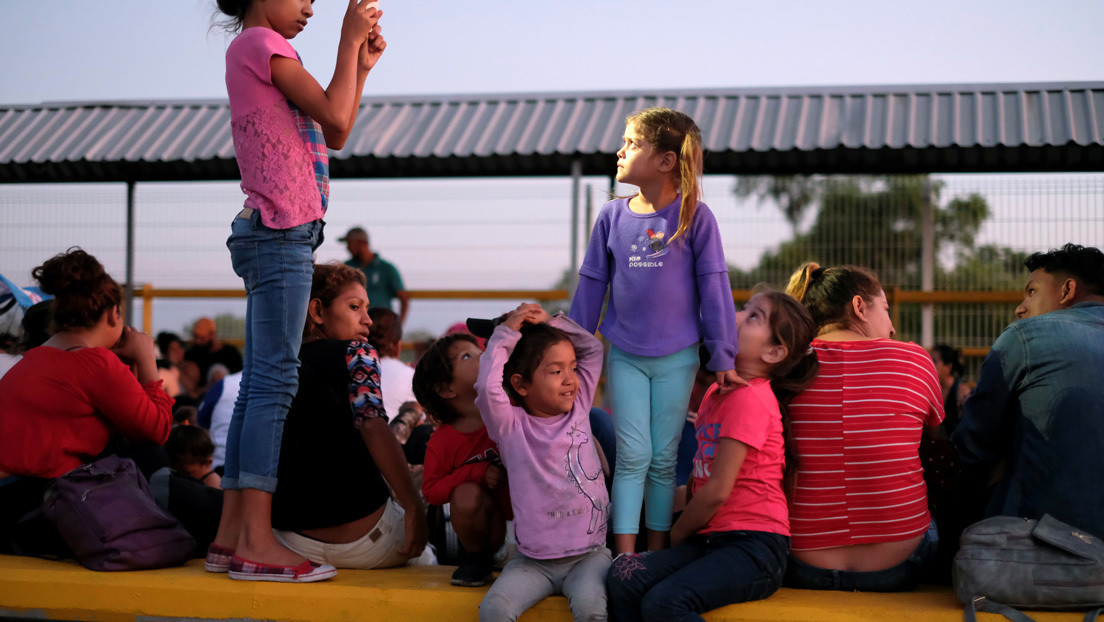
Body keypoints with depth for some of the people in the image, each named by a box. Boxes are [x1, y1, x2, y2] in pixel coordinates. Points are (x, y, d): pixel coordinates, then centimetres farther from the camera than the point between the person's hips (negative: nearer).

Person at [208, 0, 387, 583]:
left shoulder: (259, 50, 24)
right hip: (281, 232, -10)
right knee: (274, 380, -13)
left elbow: (333, 134, 22)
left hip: (273, 235, 10)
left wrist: (361, 66, 15)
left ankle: (232, 534, 8)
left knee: (260, 382, 7)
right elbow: (336, 120, -13)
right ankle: (256, 541, -13)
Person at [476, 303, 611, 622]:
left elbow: (593, 349, 12)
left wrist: (549, 321, 2)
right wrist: (506, 332, -10)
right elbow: (487, 386, -21)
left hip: (589, 555, 2)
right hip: (533, 562, -1)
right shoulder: (512, 426, -3)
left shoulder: (578, 409, 8)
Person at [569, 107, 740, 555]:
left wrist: (722, 358, -7)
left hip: (677, 358, -1)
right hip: (624, 357, 2)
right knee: (632, 456, 0)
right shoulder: (612, 216, 2)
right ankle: (624, 557, 4)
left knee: (663, 459, 7)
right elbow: (591, 287, 9)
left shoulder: (694, 217, -6)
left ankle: (657, 555, 20)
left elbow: (714, 288, -5)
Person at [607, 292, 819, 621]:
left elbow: (717, 490, -14)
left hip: (755, 548, -8)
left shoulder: (749, 399, -12)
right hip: (709, 541, 8)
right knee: (623, 575, -19)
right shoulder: (715, 393, 18)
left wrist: (675, 536, 0)